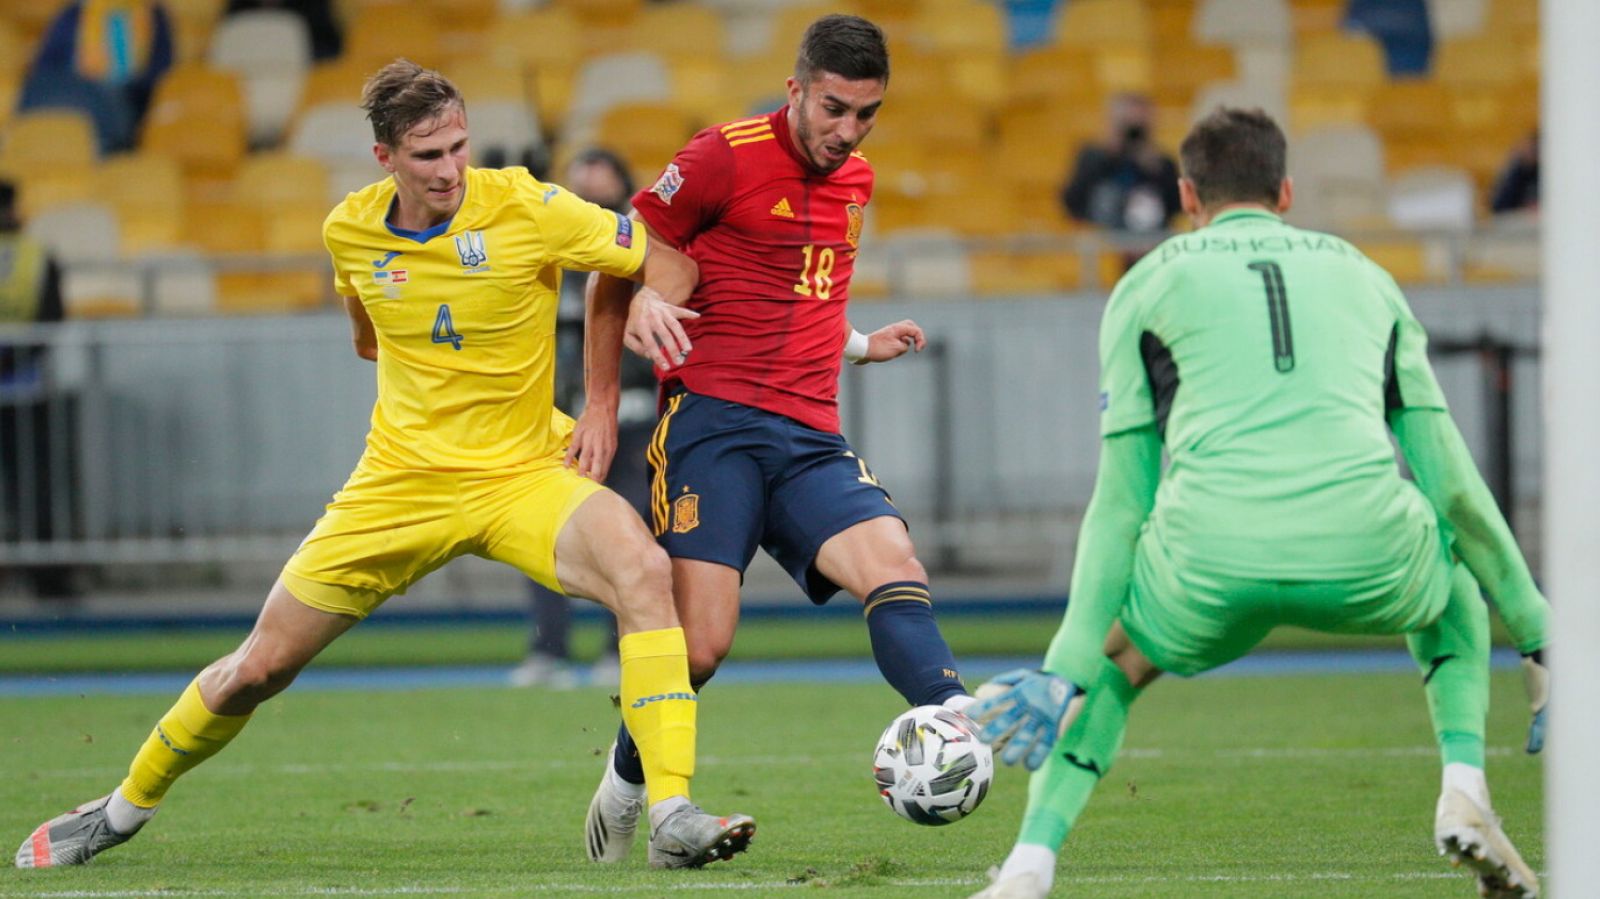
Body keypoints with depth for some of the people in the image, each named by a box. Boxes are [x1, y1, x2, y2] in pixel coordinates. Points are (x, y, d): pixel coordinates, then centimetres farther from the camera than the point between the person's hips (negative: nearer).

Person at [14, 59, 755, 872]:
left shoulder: (524, 208, -13)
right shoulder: (350, 230, -2)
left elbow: (668, 260, -9)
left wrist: (651, 303, -26)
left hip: (521, 474, -2)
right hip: (399, 484, 3)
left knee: (644, 574, -33)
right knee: (260, 667, 6)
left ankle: (672, 816, -35)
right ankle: (126, 806, 32)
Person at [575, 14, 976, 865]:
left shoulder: (855, 181, 17)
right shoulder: (725, 157, -4)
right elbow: (617, 265, 5)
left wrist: (858, 345, 20)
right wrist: (602, 403, 4)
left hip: (809, 438, 6)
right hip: (712, 420, -6)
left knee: (891, 561, -21)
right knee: (701, 642, -14)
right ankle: (626, 789, 10)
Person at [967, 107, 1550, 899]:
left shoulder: (1149, 284, 22)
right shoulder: (1362, 276, 27)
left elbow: (1122, 500, 15)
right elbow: (1450, 483, 24)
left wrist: (1066, 668, 15)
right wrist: (1538, 635, 30)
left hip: (1212, 559, -1)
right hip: (1365, 554, 1)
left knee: (1112, 662, 31)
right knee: (1457, 580, 37)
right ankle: (1464, 790, 13)